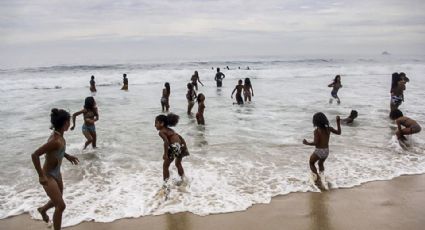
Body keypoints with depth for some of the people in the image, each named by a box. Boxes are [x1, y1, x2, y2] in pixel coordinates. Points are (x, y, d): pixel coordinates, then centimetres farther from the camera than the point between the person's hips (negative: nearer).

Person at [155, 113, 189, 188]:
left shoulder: (161, 132, 2)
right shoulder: (170, 130, 25)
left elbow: (166, 141, -18)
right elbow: (181, 138, 23)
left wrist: (165, 153, -16)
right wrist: (185, 148, 24)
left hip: (174, 147, -8)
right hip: (181, 146, 8)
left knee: (165, 166, 10)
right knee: (178, 163, 31)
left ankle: (165, 183, 8)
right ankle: (183, 180, 41)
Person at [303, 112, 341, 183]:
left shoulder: (317, 131, -19)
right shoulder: (328, 129, -3)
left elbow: (316, 143, -25)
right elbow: (338, 132, 11)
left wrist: (307, 143, -10)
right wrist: (338, 122, 16)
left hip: (319, 151, -5)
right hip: (326, 151, 6)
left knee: (311, 163, 20)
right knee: (321, 163, 31)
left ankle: (317, 176, 0)